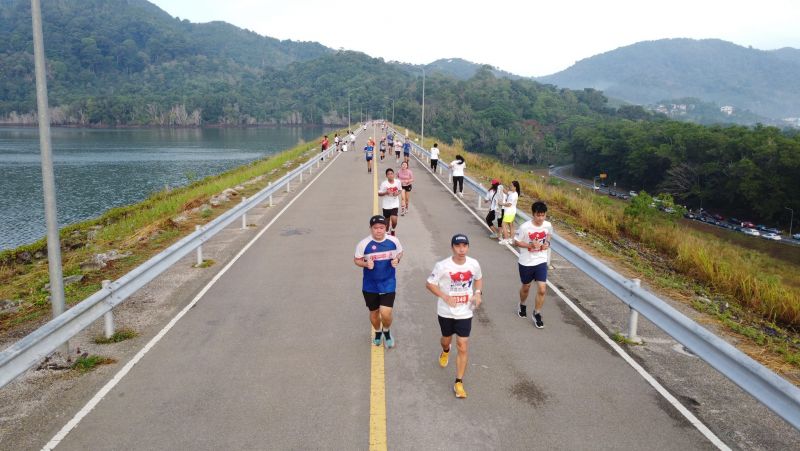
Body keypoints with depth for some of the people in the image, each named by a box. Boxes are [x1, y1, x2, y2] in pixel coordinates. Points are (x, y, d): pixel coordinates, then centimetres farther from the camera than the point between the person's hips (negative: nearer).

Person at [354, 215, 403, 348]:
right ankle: (378, 332, 49)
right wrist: (366, 264, -23)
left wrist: (397, 260, -13)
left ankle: (386, 332, 25)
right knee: (374, 312, 18)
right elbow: (356, 260, -2)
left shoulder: (393, 241, -10)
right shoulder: (364, 244, -15)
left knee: (386, 314, -10)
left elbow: (400, 253, 9)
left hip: (388, 284, 0)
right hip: (370, 285, 1)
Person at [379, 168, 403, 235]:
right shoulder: (384, 183, -13)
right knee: (387, 220, 12)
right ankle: (387, 232, 37)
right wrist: (386, 193, -26)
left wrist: (397, 193, -10)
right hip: (386, 205, 0)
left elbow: (400, 190, 12)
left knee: (394, 220, -13)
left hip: (395, 204, 1)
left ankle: (393, 230, 20)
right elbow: (379, 194, -8)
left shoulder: (398, 182, -6)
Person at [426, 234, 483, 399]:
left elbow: (478, 278, 12)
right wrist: (445, 297, -23)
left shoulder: (474, 264, -9)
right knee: (446, 340, 22)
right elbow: (429, 284, -10)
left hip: (465, 313, 1)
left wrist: (477, 293, -6)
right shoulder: (442, 266, -18)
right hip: (446, 312, -1)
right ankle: (445, 352, 60)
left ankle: (459, 383, 9)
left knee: (463, 347, -3)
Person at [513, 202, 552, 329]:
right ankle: (522, 305, 49)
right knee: (526, 287, 18)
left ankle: (537, 314, 15)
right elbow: (516, 242, -10)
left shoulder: (548, 225, -10)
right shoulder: (525, 227, -21)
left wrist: (547, 243, -6)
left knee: (542, 289, -6)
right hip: (526, 262, -2)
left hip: (541, 261, 2)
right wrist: (530, 245, -25)